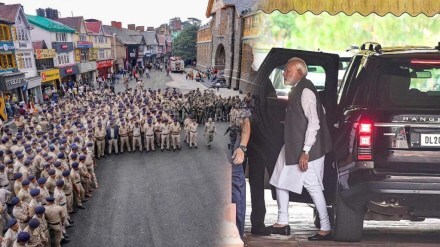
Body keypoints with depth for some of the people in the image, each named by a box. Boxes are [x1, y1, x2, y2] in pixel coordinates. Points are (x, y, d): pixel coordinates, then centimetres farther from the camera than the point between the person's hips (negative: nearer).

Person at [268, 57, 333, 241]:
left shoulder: (305, 90, -17)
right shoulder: (296, 90, 11)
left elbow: (314, 122, -23)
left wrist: (306, 151, -24)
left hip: (306, 150, -10)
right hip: (292, 147, 10)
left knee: (313, 187, 0)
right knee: (281, 181, 14)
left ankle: (326, 229, 14)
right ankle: (282, 223, 26)